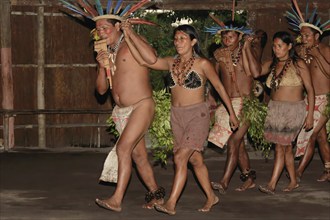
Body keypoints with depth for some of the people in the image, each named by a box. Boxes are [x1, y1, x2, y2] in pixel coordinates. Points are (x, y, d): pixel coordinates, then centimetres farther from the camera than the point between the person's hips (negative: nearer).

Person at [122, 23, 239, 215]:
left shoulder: (202, 64, -7)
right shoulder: (171, 63, 4)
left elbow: (219, 87, 1)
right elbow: (148, 60, -12)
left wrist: (232, 113, 6)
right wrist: (129, 37, -17)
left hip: (197, 115, -5)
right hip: (177, 116, 5)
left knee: (180, 157, -16)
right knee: (195, 160, 13)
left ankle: (171, 204, -15)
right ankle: (211, 197, 29)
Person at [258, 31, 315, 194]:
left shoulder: (298, 64, -6)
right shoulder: (272, 65, 10)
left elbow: (310, 90, -5)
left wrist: (310, 115, -10)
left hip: (293, 110, -6)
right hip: (275, 110, 6)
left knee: (280, 147, -10)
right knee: (286, 148, 11)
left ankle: (272, 185, -12)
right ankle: (293, 181, 23)